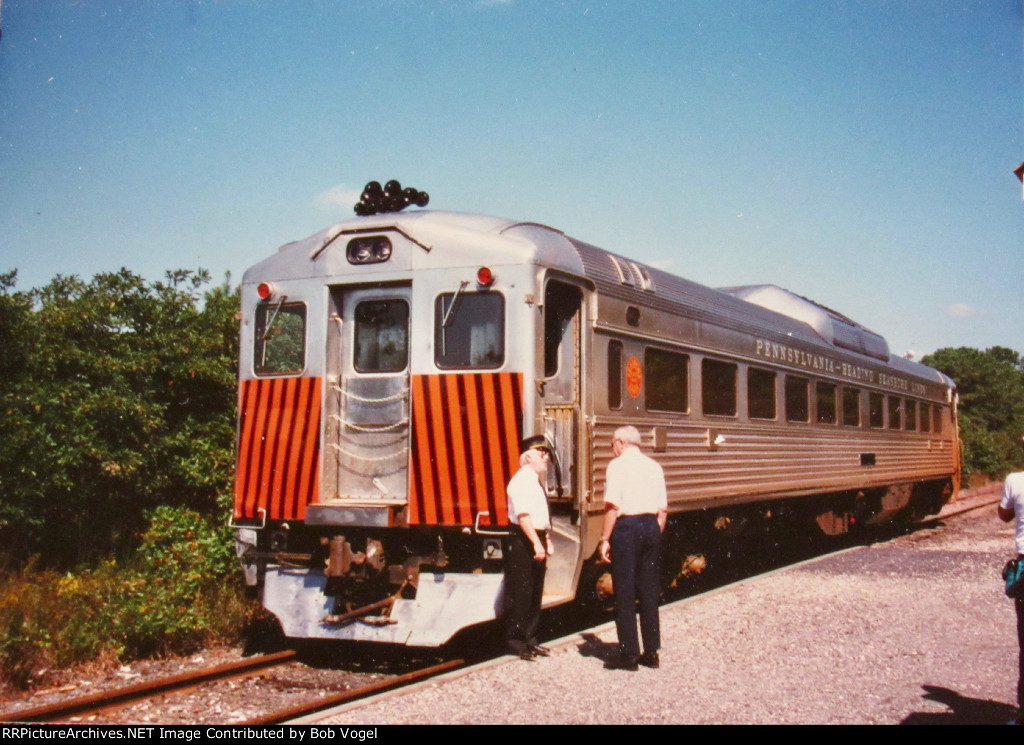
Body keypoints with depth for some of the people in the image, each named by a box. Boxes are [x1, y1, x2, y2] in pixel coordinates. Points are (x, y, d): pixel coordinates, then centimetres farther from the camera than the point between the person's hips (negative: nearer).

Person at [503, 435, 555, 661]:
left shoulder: (536, 481, 16)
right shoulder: (522, 480, -14)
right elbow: (523, 515, -23)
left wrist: (546, 539, 19)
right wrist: (536, 543, -27)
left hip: (536, 541, 10)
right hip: (522, 541, -10)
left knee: (535, 593, 14)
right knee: (520, 593, -3)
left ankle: (530, 640, 23)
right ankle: (517, 643, 4)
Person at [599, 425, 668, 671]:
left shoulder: (618, 465, -4)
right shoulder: (654, 466, 13)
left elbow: (613, 505, -13)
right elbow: (663, 509, 11)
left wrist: (605, 539, -10)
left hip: (626, 526, -6)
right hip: (651, 526, 6)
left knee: (625, 592, 0)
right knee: (649, 590, 11)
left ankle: (629, 654, 2)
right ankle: (651, 652, 16)